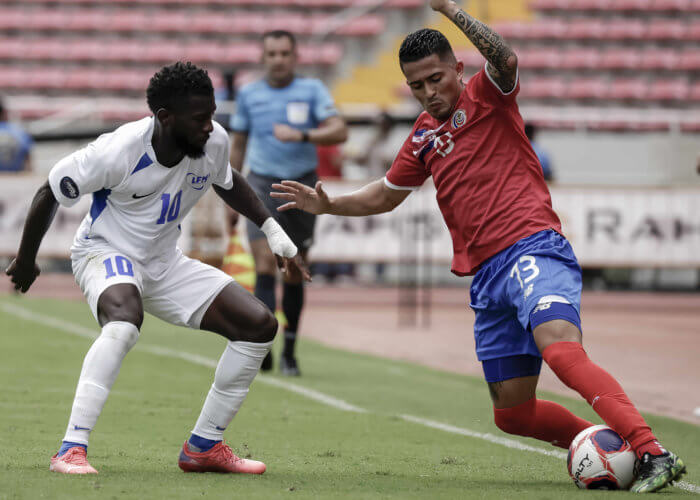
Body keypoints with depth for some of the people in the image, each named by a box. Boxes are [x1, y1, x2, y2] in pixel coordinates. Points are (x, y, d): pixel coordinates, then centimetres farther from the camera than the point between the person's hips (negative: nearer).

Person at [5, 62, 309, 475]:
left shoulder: (214, 142, -11)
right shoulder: (117, 152, -27)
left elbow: (226, 181, 16)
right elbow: (50, 194, -11)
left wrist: (273, 230, 8)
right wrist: (26, 261, 2)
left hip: (164, 263, 7)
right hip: (105, 253, -7)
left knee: (260, 325, -4)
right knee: (126, 319, -41)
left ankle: (204, 446, 7)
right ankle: (72, 449, -40)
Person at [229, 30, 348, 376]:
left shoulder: (312, 91, 2)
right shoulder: (248, 95, 7)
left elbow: (339, 131, -10)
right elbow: (238, 145, 17)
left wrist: (300, 135, -24)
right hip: (262, 185, 0)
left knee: (295, 272, 6)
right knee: (265, 265, -16)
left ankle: (289, 352, 18)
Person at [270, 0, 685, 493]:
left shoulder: (488, 96, 3)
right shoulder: (423, 136, 22)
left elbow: (505, 59, -21)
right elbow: (386, 195, 37)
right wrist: (329, 205, 25)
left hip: (531, 247, -8)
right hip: (487, 275, 8)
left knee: (560, 348, -34)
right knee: (513, 413, 3)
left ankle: (653, 454, -44)